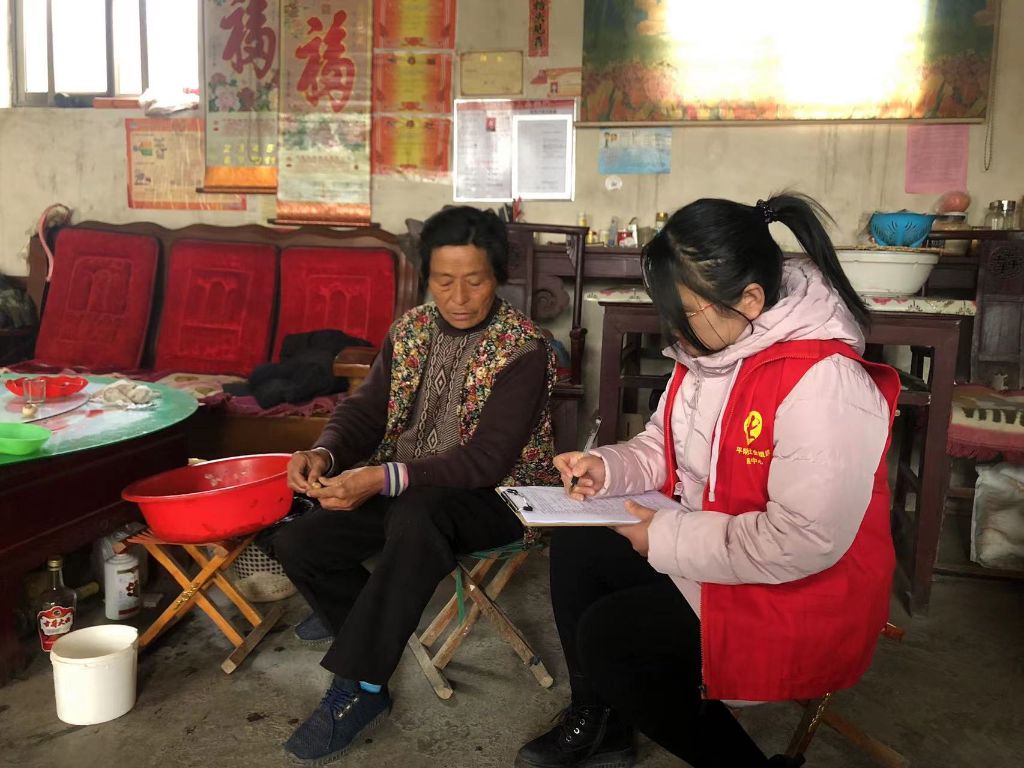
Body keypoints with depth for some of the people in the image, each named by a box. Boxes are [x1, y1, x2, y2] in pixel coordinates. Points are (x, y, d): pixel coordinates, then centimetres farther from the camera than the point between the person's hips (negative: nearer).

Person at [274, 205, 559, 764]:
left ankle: (359, 684, -23)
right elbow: (366, 409, 4)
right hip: (402, 491, 6)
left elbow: (488, 459, -24)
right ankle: (365, 618, 23)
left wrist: (385, 478, -36)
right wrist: (325, 453, -20)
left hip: (491, 496, -6)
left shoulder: (523, 349, -16)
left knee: (415, 513, -39)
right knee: (296, 542, -8)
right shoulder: (410, 329, 3)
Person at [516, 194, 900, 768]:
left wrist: (668, 540, -22)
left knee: (607, 637, -12)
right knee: (577, 550, 8)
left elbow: (802, 542, -32)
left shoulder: (823, 382, -31)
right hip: (706, 547, 9)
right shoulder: (716, 348, -3)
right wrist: (607, 469, -10)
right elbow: (667, 446, 11)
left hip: (798, 600, -9)